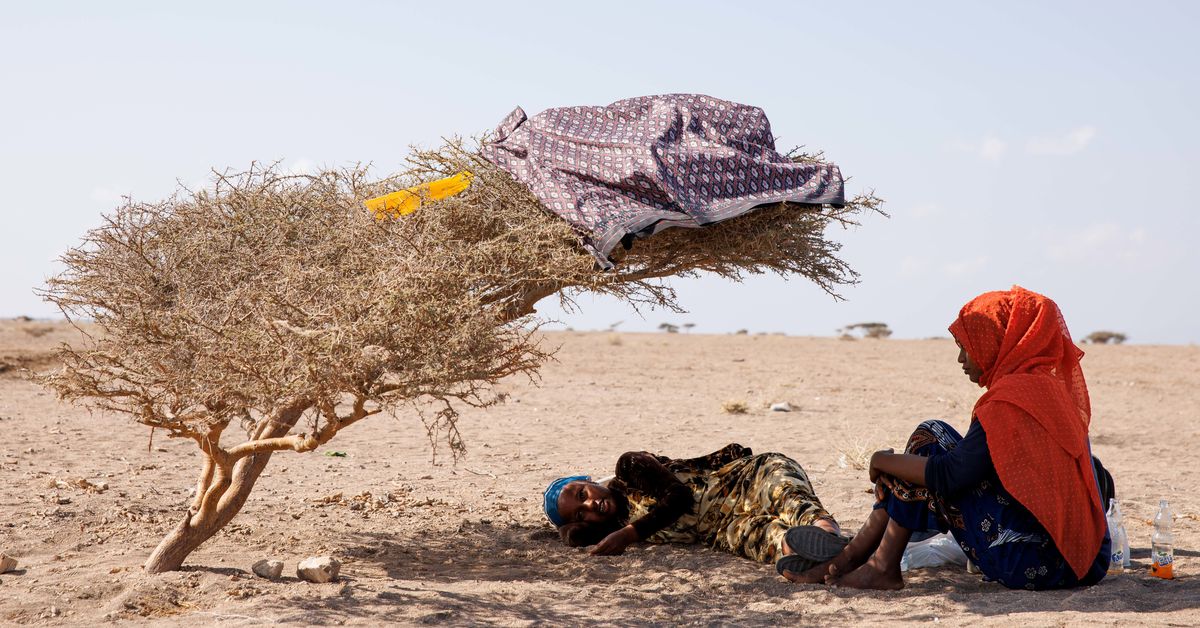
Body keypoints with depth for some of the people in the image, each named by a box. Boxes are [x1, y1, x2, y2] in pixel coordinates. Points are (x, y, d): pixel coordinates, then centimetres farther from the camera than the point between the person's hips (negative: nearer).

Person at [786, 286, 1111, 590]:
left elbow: (949, 475, -18)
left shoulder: (1010, 401, -17)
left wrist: (883, 461, -2)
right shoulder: (1053, 385, 13)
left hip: (1031, 564, -10)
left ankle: (883, 566, 3)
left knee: (927, 441, -1)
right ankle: (857, 554, 14)